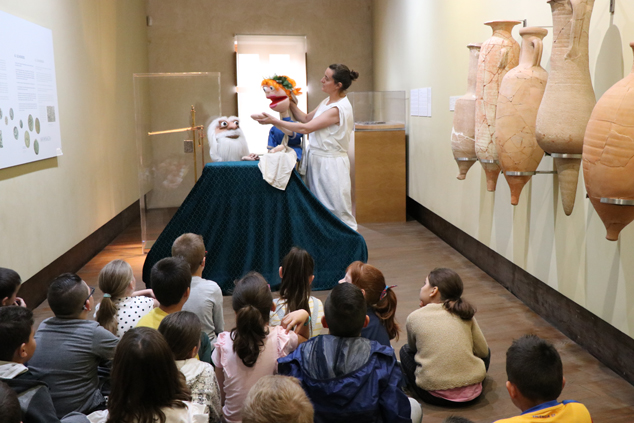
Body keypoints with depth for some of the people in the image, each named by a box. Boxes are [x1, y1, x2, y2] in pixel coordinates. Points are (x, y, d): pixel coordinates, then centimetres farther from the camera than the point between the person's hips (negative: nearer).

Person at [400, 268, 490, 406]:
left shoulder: (415, 317, -2)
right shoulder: (465, 315, 3)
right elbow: (483, 351, 8)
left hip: (435, 396, -2)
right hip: (471, 392, 2)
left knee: (405, 350, 23)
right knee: (485, 352, 30)